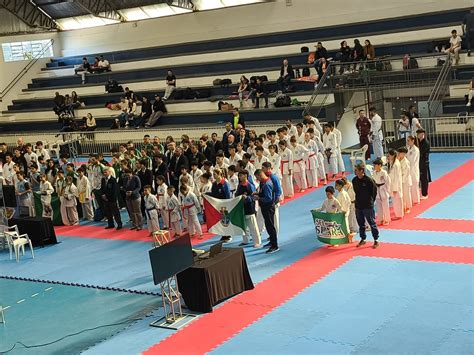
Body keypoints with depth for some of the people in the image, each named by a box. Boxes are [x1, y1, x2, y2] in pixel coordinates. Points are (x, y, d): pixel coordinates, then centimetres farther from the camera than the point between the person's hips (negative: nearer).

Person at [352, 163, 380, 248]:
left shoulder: (369, 180, -15)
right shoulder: (354, 180, 1)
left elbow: (374, 191, -5)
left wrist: (370, 201, 2)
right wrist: (358, 200, 11)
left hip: (368, 206, -6)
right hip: (358, 205, 6)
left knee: (372, 223, 1)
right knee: (361, 223, 15)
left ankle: (376, 240, 12)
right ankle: (363, 239, 30)